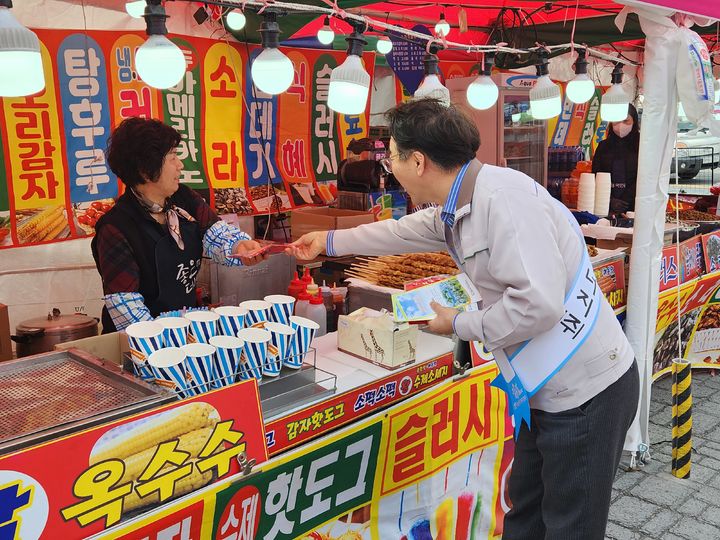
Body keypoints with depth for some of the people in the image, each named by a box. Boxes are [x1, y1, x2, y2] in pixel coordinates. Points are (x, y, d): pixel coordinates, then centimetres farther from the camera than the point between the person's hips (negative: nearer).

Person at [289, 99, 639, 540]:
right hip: (549, 388, 9)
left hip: (585, 391, -9)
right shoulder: (456, 210, 5)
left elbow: (538, 303, -33)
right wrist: (329, 241, 37)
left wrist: (460, 325, -15)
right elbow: (403, 232, 25)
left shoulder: (503, 197, -25)